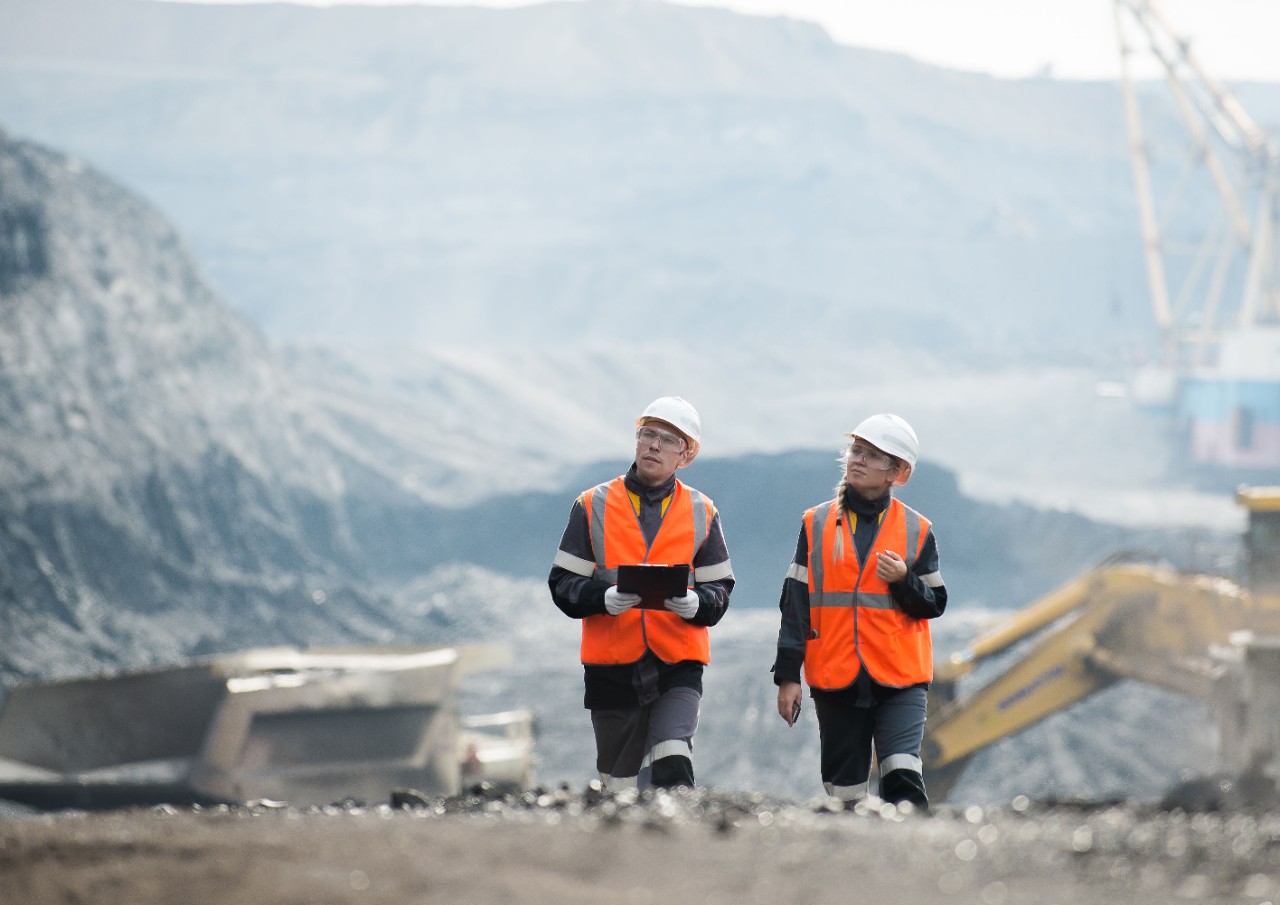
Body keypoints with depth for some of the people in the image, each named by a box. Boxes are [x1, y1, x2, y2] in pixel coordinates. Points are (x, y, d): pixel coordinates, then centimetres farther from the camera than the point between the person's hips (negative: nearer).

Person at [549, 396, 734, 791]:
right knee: (620, 784, 7)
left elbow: (718, 590, 6)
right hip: (612, 666, 1)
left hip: (678, 666, -1)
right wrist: (605, 598, -20)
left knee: (671, 767, -21)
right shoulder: (594, 506, 5)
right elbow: (563, 585, 1)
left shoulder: (701, 513, 8)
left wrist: (694, 604, -18)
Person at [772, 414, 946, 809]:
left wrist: (903, 580, -15)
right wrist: (788, 676, 1)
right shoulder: (816, 524, 7)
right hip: (835, 679, 2)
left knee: (902, 776, -19)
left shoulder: (916, 530, 5)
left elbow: (934, 604, 6)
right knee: (845, 792, 4)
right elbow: (795, 604, 6)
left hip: (900, 678, -2)